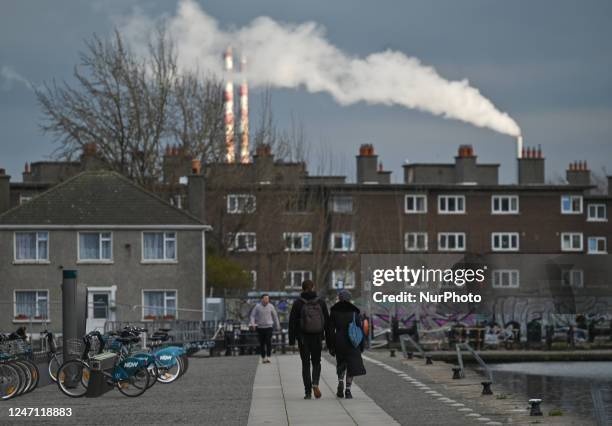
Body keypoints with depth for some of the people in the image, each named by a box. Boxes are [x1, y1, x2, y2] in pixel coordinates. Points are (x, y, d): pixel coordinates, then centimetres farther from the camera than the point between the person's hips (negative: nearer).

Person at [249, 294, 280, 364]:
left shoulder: (271, 306, 3)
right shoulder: (257, 306, 0)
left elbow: (275, 316, 13)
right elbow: (252, 315, 3)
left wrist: (277, 326, 16)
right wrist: (252, 323, -14)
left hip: (269, 327, 0)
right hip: (260, 327, 0)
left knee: (268, 342, -12)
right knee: (262, 343, 4)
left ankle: (268, 357, -12)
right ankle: (263, 358, 13)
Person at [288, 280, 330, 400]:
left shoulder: (297, 304, -3)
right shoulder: (321, 303, 2)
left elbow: (292, 322, -4)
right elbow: (327, 321, 4)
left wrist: (291, 340, 1)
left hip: (303, 338, -1)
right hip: (317, 338, 1)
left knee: (306, 364, 6)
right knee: (316, 362, 15)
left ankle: (308, 392, 1)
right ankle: (315, 383, -11)